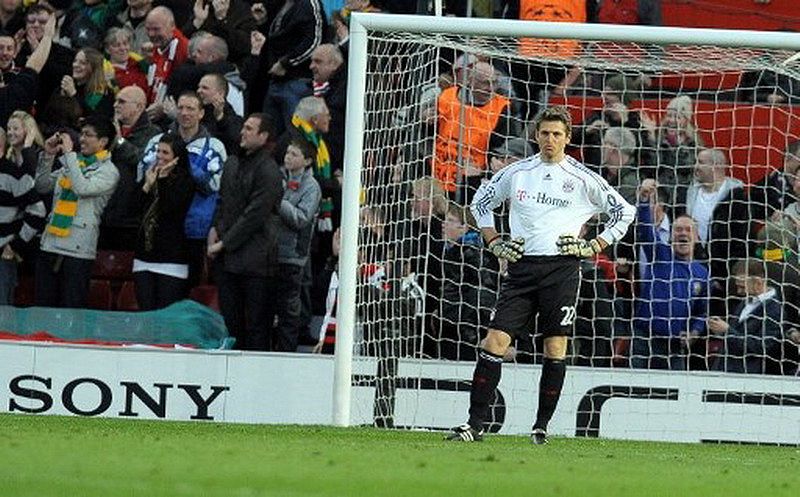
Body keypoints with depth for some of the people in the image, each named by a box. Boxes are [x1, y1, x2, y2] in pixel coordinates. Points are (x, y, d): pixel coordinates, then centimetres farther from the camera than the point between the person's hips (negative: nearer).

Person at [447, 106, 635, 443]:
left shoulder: (582, 178, 4)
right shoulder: (517, 173, 9)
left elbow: (624, 212, 11)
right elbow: (481, 202, 23)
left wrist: (593, 247, 3)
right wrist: (494, 242, 12)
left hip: (562, 267, -1)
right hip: (522, 266, 1)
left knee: (555, 348, -3)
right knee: (495, 341, -8)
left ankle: (542, 426, 7)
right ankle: (475, 424, -7)